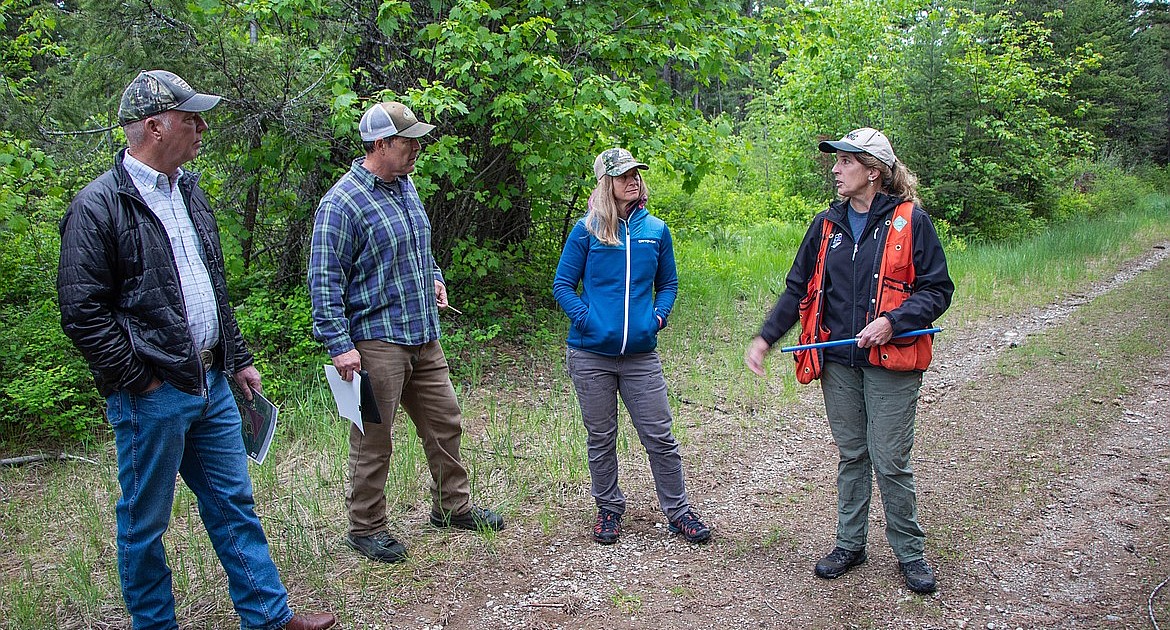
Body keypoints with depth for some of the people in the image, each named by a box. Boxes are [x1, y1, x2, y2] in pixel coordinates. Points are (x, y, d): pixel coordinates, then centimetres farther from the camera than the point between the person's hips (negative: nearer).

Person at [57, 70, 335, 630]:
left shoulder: (188, 191, 14)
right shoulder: (99, 205, -12)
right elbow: (82, 313, -15)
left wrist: (237, 359, 19)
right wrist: (139, 379, -15)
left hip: (211, 383, 8)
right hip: (152, 396, -7)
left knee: (234, 504, 14)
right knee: (145, 523, 8)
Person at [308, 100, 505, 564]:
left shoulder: (406, 186, 13)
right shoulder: (342, 203, -14)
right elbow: (324, 279, -16)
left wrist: (434, 278, 12)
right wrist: (340, 344, -21)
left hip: (424, 337, 8)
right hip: (376, 342, -8)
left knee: (444, 423, 16)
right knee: (373, 441, 3)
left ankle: (452, 505, 33)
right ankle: (366, 529, 19)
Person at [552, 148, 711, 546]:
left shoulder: (655, 229, 6)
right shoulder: (587, 230, -2)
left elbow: (668, 284, 17)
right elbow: (563, 285, 3)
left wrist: (659, 315, 0)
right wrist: (584, 317, -11)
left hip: (641, 354, 1)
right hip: (591, 354, -1)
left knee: (659, 436, 3)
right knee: (601, 439, 11)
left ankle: (677, 510, 19)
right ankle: (608, 509, 29)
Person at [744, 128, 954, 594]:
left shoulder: (910, 221, -4)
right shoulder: (827, 225, 9)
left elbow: (938, 289, -3)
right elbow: (798, 289, 14)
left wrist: (893, 321, -19)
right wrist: (765, 338, 6)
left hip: (890, 363, -4)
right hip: (838, 363, 4)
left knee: (890, 461, 0)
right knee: (850, 455, 14)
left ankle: (909, 553, 19)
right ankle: (850, 544, 27)